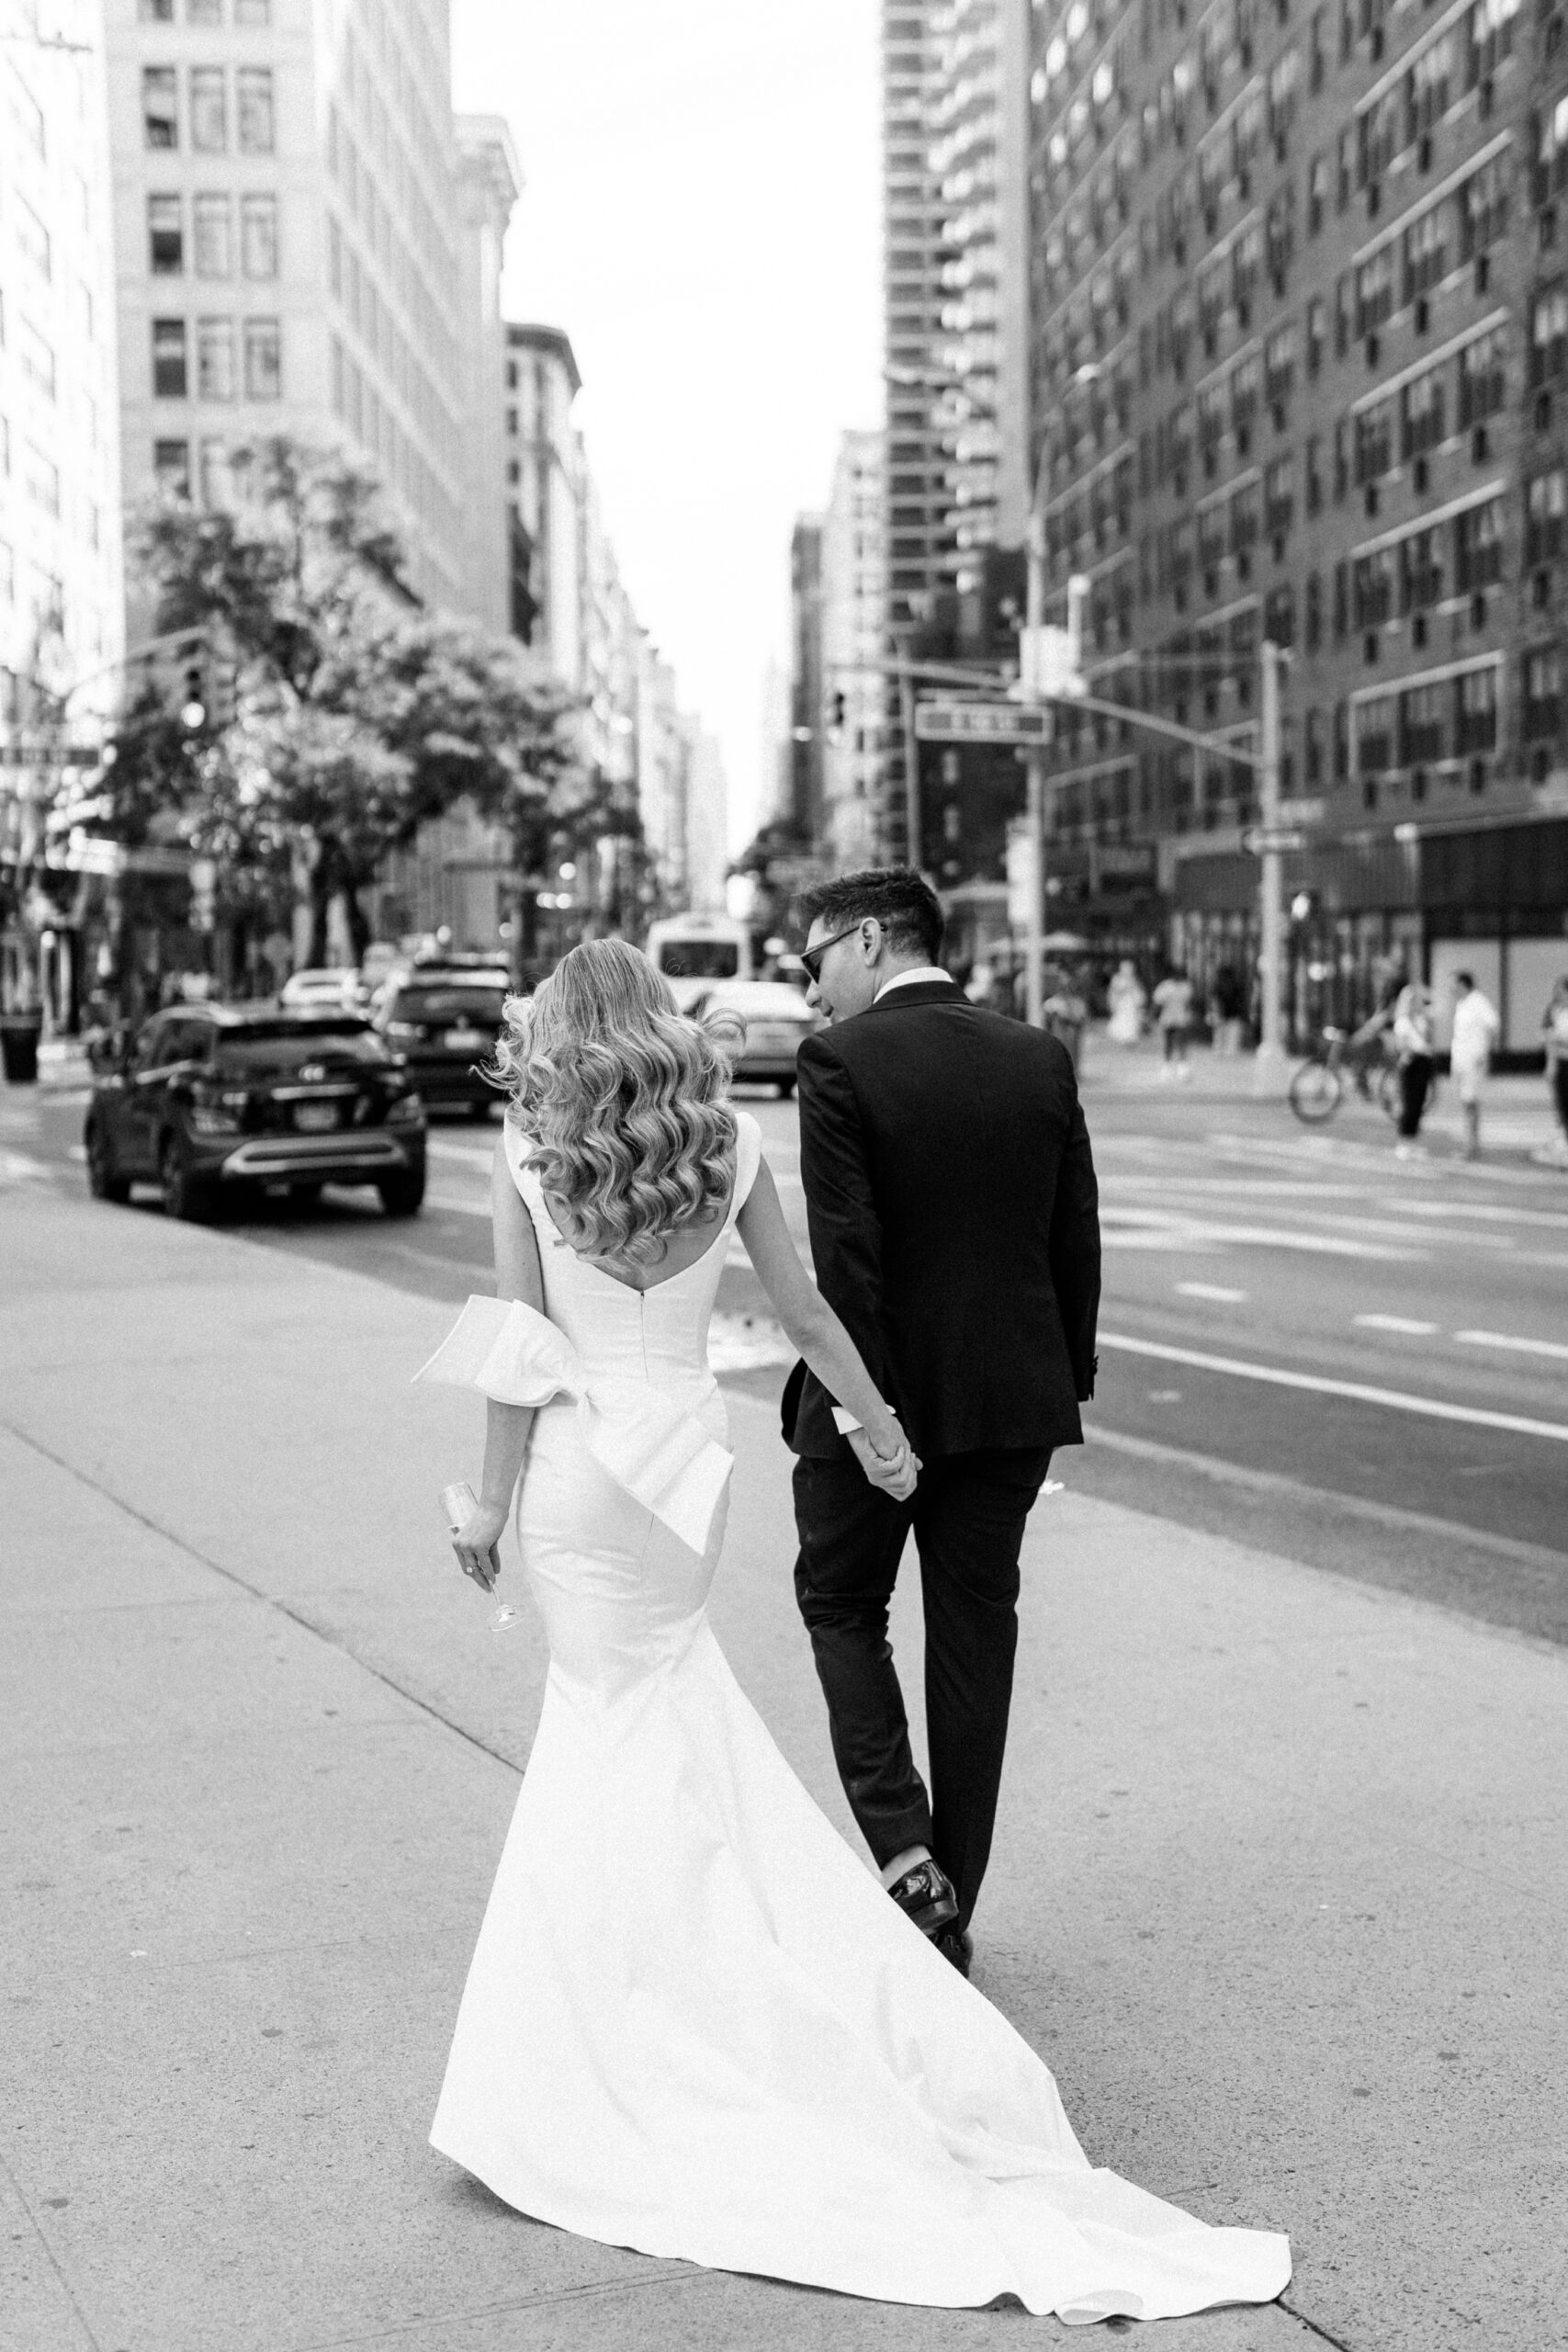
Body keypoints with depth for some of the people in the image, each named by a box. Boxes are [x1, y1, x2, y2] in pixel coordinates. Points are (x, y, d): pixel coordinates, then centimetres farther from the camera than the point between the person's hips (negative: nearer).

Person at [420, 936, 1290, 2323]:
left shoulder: (528, 1161, -8)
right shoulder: (729, 1147, -1)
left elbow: (520, 1352, -9)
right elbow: (804, 1313, 4)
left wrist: (492, 1501, 0)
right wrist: (882, 1430, 17)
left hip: (578, 1464, -2)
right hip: (687, 1449, 2)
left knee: (616, 1701, 12)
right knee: (658, 1695, 19)